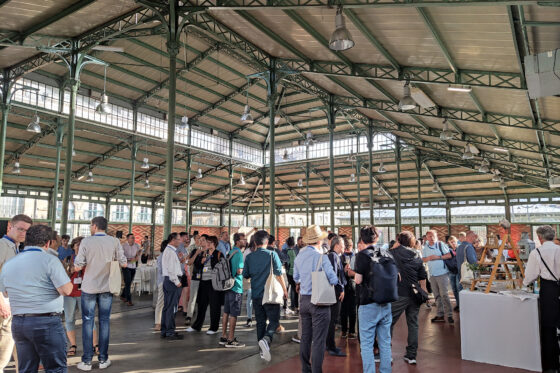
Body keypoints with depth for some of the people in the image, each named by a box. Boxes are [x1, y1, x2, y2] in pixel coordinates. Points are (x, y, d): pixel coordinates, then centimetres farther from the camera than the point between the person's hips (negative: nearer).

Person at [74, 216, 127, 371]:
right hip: (107, 287, 2)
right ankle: (103, 359, 16)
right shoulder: (114, 241, -5)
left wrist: (76, 262, 11)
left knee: (87, 322, 7)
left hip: (89, 287, -1)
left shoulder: (86, 241, -10)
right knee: (104, 321, 9)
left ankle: (87, 361, 11)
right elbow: (124, 264, -3)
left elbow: (77, 267, -11)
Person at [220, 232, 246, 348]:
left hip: (228, 285, 9)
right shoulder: (238, 253, -16)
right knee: (233, 314, -2)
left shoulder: (231, 252, 13)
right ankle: (231, 340, 4)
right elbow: (239, 271, -23)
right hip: (236, 287, -9)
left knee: (226, 312, 13)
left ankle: (224, 337, 21)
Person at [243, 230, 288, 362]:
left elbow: (245, 275, 8)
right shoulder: (272, 254, -8)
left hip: (256, 294, 4)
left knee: (260, 322, 13)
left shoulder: (249, 257, 2)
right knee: (274, 320, 2)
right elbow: (278, 274, -9)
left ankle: (263, 350, 16)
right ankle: (266, 339, -23)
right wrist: (285, 290, 0)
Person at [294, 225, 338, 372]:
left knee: (305, 337, 16)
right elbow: (334, 280, -14)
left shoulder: (299, 256, 5)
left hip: (303, 300, 7)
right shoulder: (320, 257, -16)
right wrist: (323, 279, 5)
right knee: (318, 340, 0)